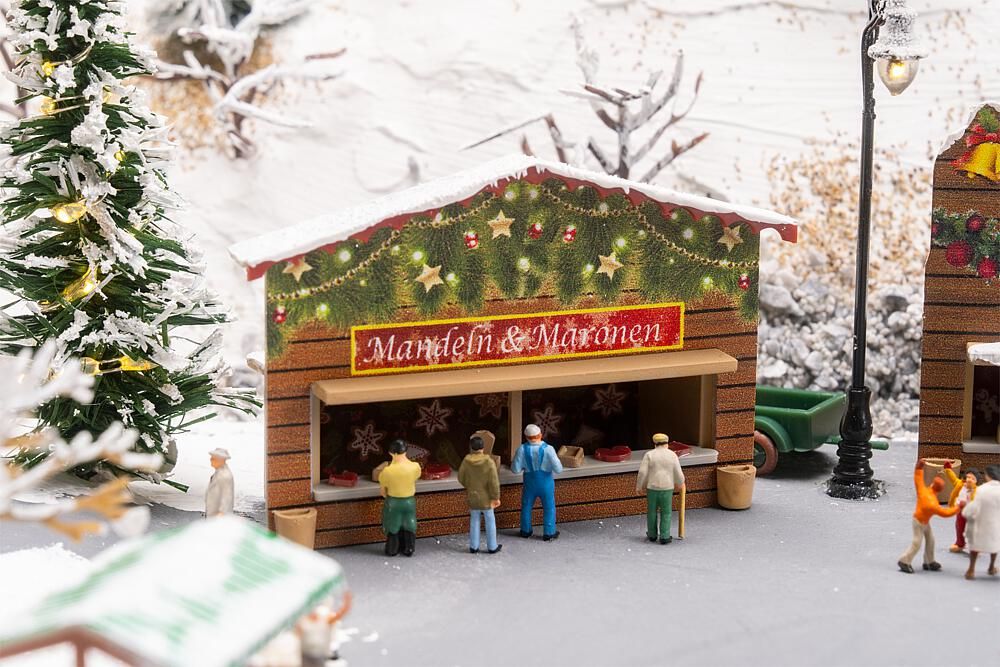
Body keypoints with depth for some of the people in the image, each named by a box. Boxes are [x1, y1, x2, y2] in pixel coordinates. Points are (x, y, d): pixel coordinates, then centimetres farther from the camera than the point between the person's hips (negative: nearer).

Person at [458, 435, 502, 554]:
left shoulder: (466, 461, -10)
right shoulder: (488, 462, -19)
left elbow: (461, 478, 2)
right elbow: (494, 482, -18)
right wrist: (496, 497, -7)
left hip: (472, 497, 3)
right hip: (486, 498, -3)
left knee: (474, 521, 15)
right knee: (490, 521, 11)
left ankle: (474, 547, 20)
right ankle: (492, 547, 18)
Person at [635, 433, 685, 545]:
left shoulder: (649, 455, -5)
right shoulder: (672, 455, -3)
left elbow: (642, 473, -9)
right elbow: (678, 474, -3)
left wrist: (639, 487, 4)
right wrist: (681, 483, 18)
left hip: (652, 487, 0)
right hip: (667, 488, 0)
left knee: (652, 511, 16)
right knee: (666, 513, 11)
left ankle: (652, 535, 26)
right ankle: (664, 537, 7)